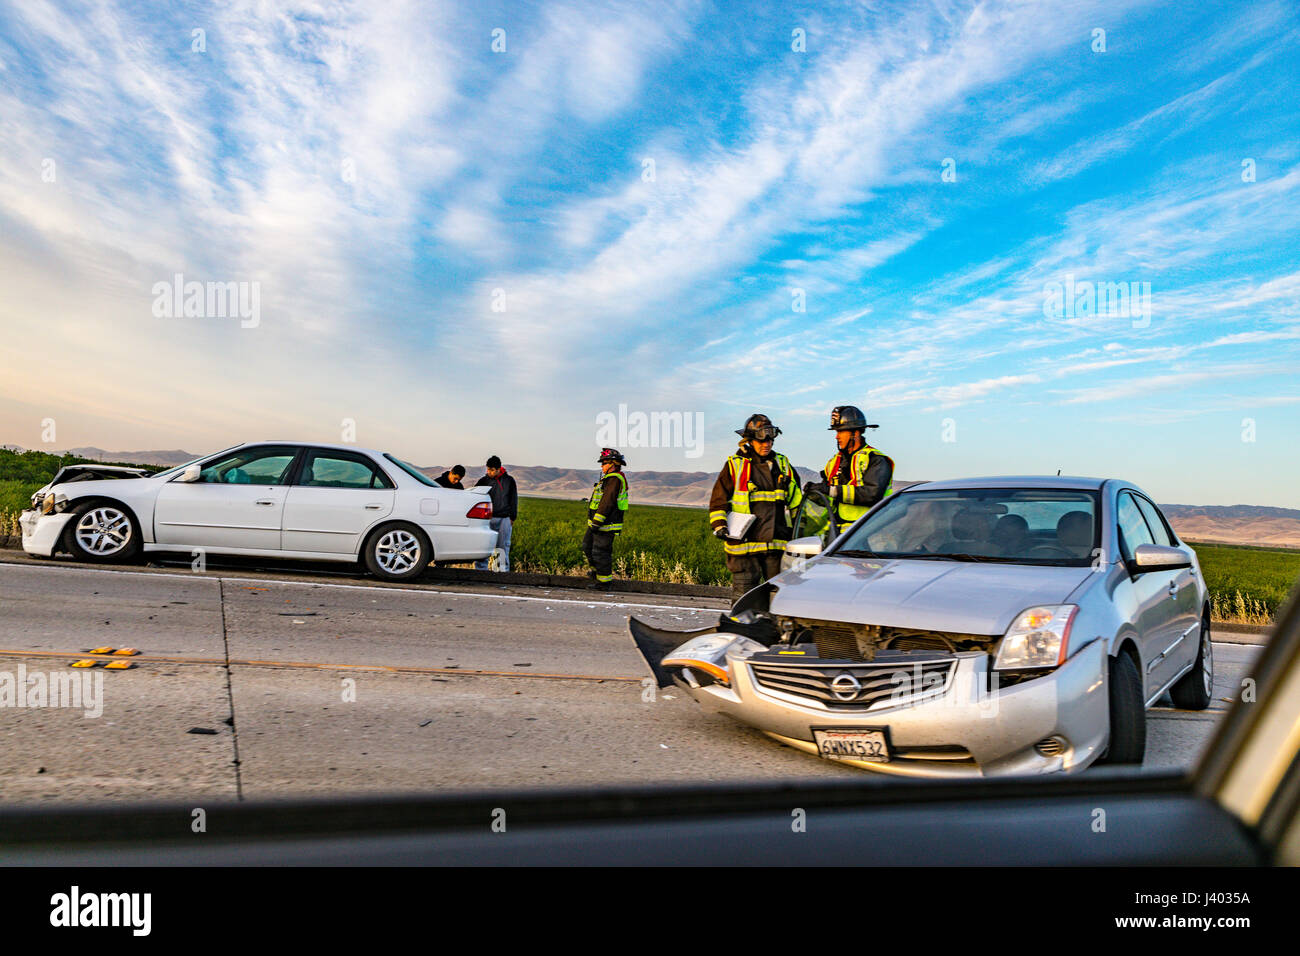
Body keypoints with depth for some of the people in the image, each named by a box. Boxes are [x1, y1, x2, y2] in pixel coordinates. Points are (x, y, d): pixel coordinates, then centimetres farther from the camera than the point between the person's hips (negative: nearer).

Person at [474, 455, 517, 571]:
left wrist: (512, 517, 8)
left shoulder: (509, 480, 8)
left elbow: (514, 500, 13)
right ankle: (481, 569, -1)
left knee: (503, 545, 1)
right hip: (488, 518, 0)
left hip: (504, 518, 0)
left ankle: (503, 569, 6)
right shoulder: (483, 481, 5)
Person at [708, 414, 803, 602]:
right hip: (744, 543, -4)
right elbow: (718, 500, 4)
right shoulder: (734, 466, 2)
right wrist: (719, 526, -10)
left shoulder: (783, 465, 14)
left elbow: (796, 499, 23)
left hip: (777, 544, 4)